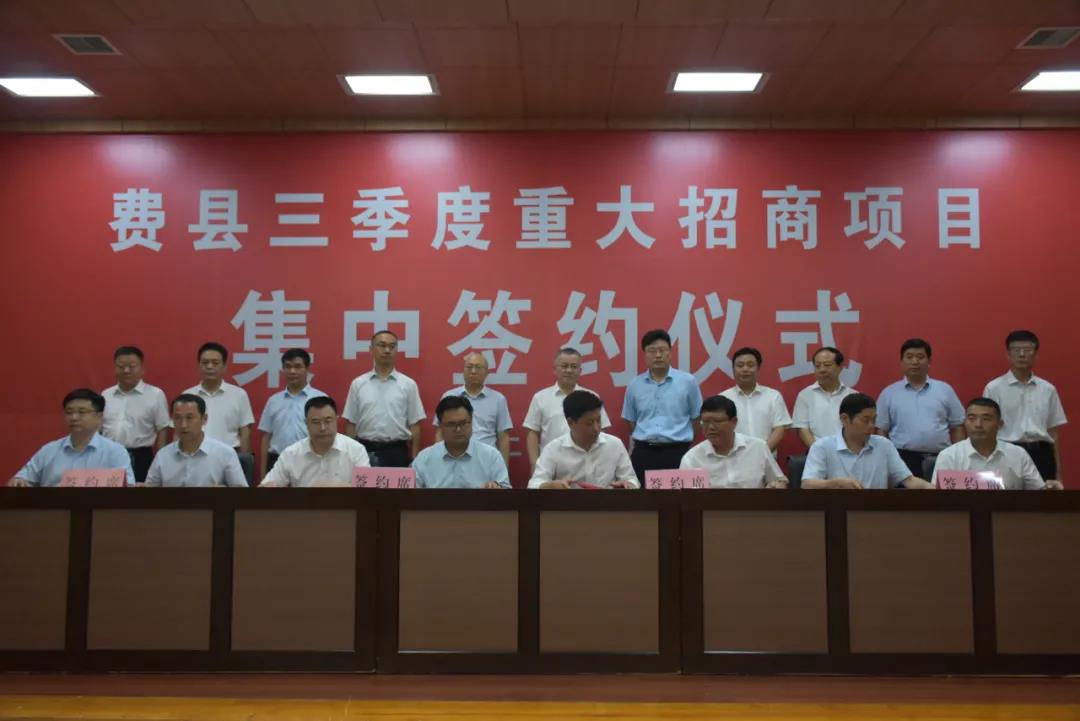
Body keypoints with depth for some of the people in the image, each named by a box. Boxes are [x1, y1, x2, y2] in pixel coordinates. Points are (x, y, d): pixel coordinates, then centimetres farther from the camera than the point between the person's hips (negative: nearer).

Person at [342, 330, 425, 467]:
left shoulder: (408, 384, 2)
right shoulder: (358, 383, 4)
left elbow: (414, 424, 1)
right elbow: (351, 423, 6)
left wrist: (414, 459, -3)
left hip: (396, 452, 0)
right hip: (365, 451, 1)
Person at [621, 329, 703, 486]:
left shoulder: (687, 381, 0)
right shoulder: (634, 385, 7)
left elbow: (697, 420, 6)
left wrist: (694, 454, 6)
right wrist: (633, 451, 12)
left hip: (677, 452, -2)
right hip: (643, 453, 2)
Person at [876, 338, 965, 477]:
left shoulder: (945, 390, 8)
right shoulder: (888, 393, 5)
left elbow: (957, 427, 10)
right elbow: (882, 431, 6)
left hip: (940, 459, 1)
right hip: (903, 459, -1)